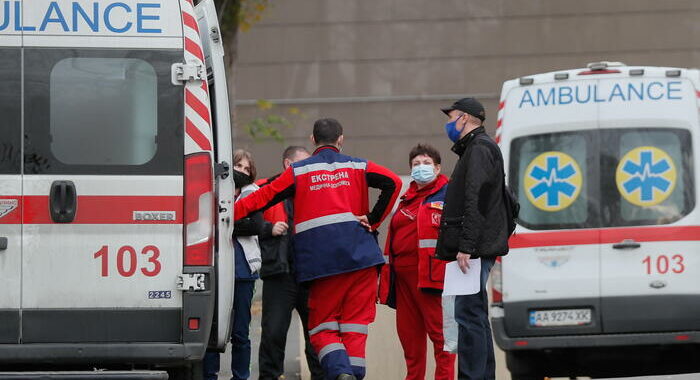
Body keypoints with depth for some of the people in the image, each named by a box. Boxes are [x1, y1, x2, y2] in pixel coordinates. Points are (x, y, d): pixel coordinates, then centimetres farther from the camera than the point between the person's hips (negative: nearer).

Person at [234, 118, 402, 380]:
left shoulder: (298, 172, 9)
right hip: (360, 256, 1)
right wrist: (373, 219, 3)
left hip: (319, 259, -1)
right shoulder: (357, 167, 12)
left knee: (322, 327, 4)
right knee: (355, 325, 6)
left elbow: (263, 198, 5)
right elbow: (393, 182, -3)